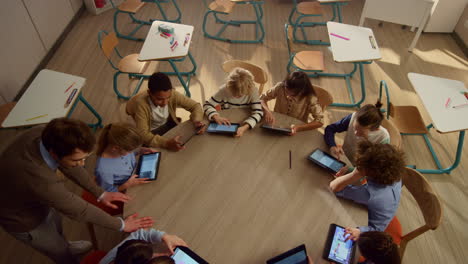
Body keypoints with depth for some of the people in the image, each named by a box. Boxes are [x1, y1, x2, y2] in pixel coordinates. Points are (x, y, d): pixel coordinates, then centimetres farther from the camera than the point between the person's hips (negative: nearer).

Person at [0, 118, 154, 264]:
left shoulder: (46, 135, -26)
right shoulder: (40, 181, -47)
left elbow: (68, 166, -8)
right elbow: (80, 210, -33)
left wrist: (100, 193, -3)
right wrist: (121, 225, -19)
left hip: (35, 200, 6)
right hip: (24, 220, -6)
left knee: (56, 225, 34)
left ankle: (65, 247, 65)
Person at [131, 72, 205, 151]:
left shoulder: (172, 94, -20)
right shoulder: (141, 103, -30)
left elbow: (195, 105, -8)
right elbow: (143, 134, -35)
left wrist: (197, 121, -30)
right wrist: (166, 143, -51)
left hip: (170, 126, 4)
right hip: (152, 134, -4)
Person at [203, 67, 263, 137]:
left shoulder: (253, 91, -17)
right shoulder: (224, 90, -16)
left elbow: (258, 112, -24)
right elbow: (207, 105, -11)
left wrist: (245, 127, -41)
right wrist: (216, 117, -31)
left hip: (244, 125, -1)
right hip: (226, 126, 2)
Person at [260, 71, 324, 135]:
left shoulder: (310, 98, -21)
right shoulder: (280, 87, -16)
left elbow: (320, 121, -21)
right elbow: (262, 98, -8)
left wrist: (298, 128, -34)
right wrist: (267, 111, -28)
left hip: (298, 132, -1)